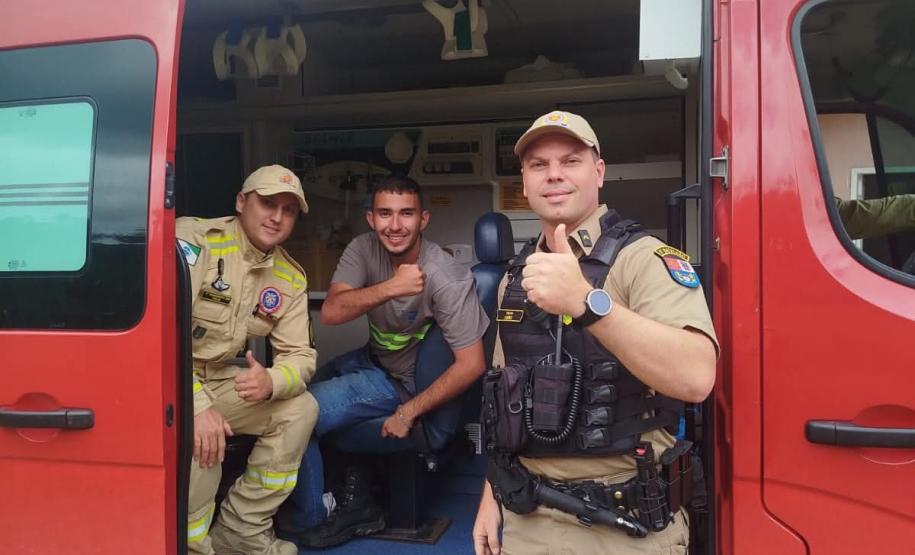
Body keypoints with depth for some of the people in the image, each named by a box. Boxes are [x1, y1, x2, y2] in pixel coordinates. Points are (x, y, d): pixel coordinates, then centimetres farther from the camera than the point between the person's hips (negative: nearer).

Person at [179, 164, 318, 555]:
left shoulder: (291, 278, 2)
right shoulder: (193, 238, -17)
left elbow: (300, 356, 0)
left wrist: (270, 382, -25)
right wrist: (196, 405, -34)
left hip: (219, 380, 7)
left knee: (301, 408, -4)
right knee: (200, 439, -32)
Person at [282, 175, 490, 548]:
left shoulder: (447, 278, -26)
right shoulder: (364, 248, -11)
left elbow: (471, 364, -25)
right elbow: (330, 312, -22)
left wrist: (409, 412, -22)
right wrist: (391, 287, -36)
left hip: (402, 381, -7)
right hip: (370, 361, 7)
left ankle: (311, 521, 10)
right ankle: (351, 492, 18)